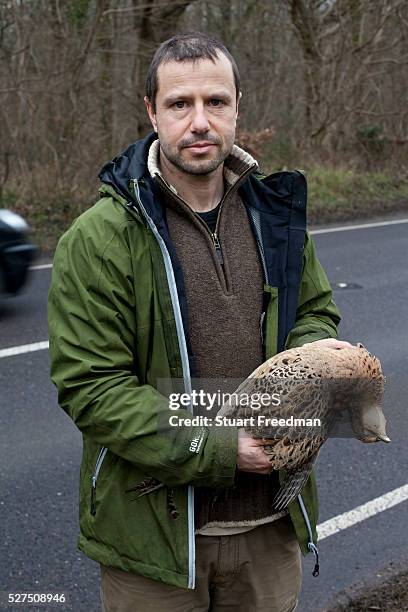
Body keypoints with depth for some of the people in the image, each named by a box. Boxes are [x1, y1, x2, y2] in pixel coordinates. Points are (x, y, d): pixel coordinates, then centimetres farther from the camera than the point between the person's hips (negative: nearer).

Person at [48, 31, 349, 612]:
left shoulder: (273, 213, 3)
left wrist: (313, 353, -8)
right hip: (156, 527, -4)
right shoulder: (98, 238, -14)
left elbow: (315, 309, 17)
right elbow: (89, 387, -16)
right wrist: (218, 449, -21)